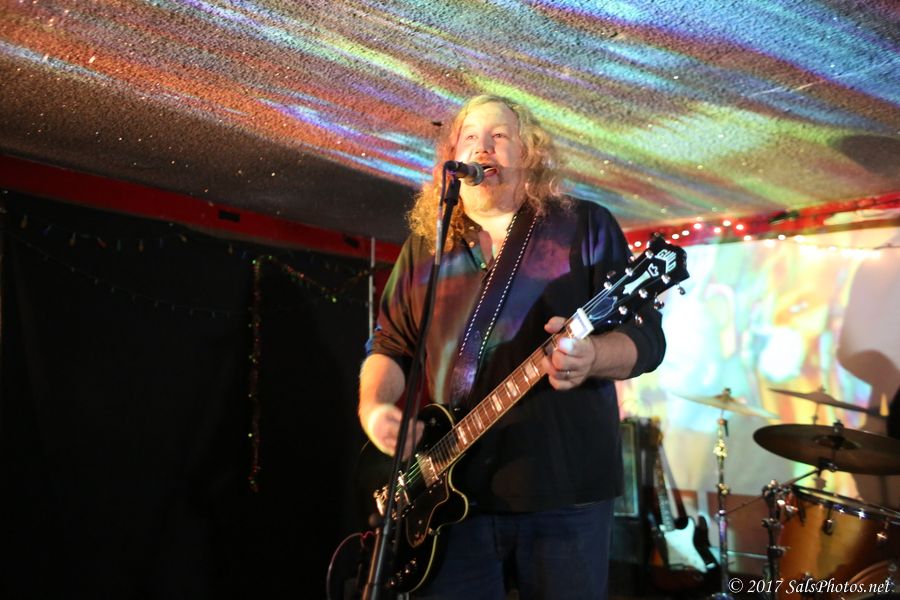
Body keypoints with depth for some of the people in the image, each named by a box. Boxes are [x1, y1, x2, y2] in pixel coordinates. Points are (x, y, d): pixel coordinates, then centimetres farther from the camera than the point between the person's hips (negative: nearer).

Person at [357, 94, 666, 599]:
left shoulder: (584, 227, 1)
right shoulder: (424, 246, 11)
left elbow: (648, 336, -3)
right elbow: (390, 345, 14)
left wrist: (591, 356, -24)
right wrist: (374, 408, -5)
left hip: (566, 486, -2)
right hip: (455, 489, 3)